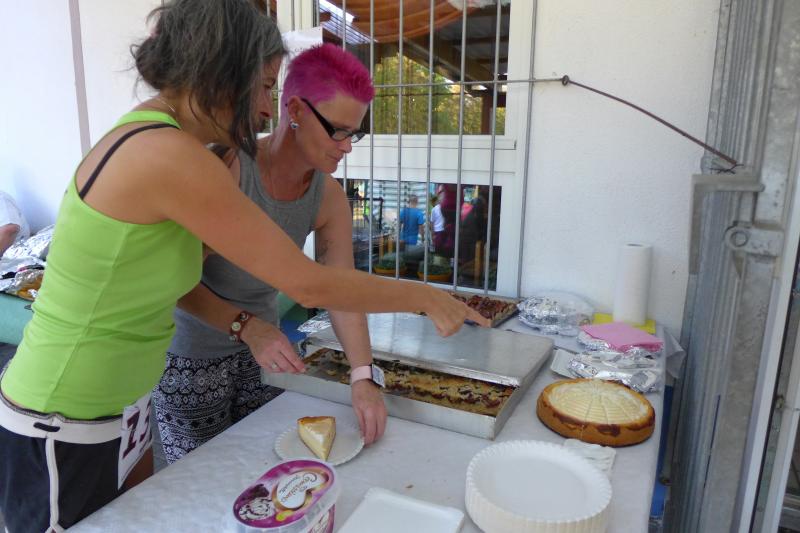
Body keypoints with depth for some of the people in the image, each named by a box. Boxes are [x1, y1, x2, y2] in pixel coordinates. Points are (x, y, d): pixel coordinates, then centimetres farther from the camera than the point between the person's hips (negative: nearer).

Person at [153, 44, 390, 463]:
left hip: (262, 349, 5)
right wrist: (247, 328, -35)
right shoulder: (224, 167, -24)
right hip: (190, 355, -4)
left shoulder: (329, 200, -8)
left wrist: (363, 378, -18)